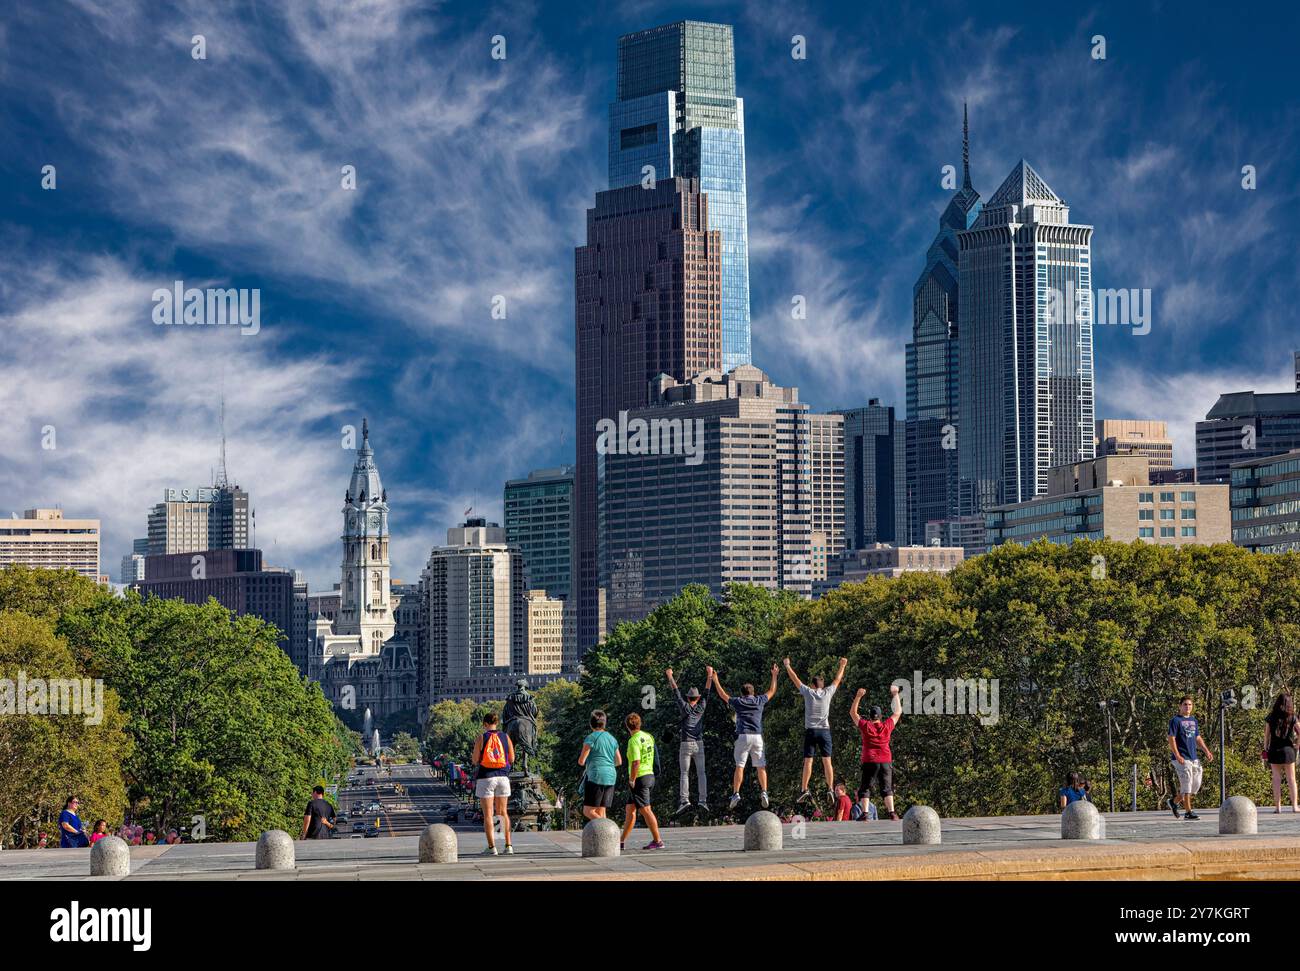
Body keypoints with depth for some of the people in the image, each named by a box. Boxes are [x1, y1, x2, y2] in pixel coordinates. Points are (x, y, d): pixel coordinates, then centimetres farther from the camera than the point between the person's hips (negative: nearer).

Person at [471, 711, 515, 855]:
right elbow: (511, 759, 6)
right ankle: (508, 845, 8)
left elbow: (475, 761, -6)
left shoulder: (481, 739, -6)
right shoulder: (505, 737, 3)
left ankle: (491, 847, -6)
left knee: (488, 814, 0)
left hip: (485, 778, -3)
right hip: (502, 777, 3)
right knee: (503, 812, 12)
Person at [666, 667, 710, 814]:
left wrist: (670, 676, 18)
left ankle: (684, 800, -16)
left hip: (685, 744, -2)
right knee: (701, 773, 4)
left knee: (684, 773, -3)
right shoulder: (701, 708, 6)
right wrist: (710, 675, 27)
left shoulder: (685, 708, 0)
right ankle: (703, 800, -5)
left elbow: (676, 691, 8)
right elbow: (707, 691, 17)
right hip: (699, 744, 2)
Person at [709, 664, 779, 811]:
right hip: (757, 736, 2)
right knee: (760, 766, 4)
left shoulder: (738, 702, 8)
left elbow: (722, 694, 21)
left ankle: (736, 794, -13)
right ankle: (764, 792, -8)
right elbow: (771, 691, 29)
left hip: (743, 736, -2)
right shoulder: (759, 701, 11)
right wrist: (774, 675, 42)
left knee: (739, 766, -4)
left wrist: (714, 678, 31)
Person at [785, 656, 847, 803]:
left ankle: (804, 789, -11)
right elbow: (837, 680, 19)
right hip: (825, 730, 1)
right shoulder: (827, 693, 3)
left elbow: (795, 679, 11)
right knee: (827, 760, 0)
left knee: (808, 761, -4)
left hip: (810, 730, -1)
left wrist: (787, 666, 24)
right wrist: (842, 666, 34)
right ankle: (830, 788, -7)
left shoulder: (808, 692, 0)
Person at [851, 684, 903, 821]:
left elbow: (853, 713, 11)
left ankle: (865, 813, -12)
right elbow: (898, 712, 16)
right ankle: (892, 812, -11)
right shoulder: (887, 726, 3)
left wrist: (858, 696, 11)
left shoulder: (865, 726, -1)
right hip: (886, 761, 2)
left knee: (865, 788, 2)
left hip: (869, 762, -2)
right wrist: (895, 695, 23)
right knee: (887, 788, 3)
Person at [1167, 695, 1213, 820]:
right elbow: (1171, 739, -11)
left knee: (1196, 785, 8)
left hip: (1193, 758, 8)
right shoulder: (1175, 720, -5)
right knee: (1186, 784, -10)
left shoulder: (1193, 720, 18)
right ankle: (1188, 812, -6)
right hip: (1182, 758, -8)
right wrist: (1177, 756, -20)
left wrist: (1206, 751, 13)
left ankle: (1174, 802, 24)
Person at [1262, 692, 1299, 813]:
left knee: (1276, 778, 5)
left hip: (1274, 750, 1)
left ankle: (1277, 806, 3)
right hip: (1288, 750, -1)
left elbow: (1266, 735, 0)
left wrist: (1265, 750, 7)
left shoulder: (1271, 717, -1)